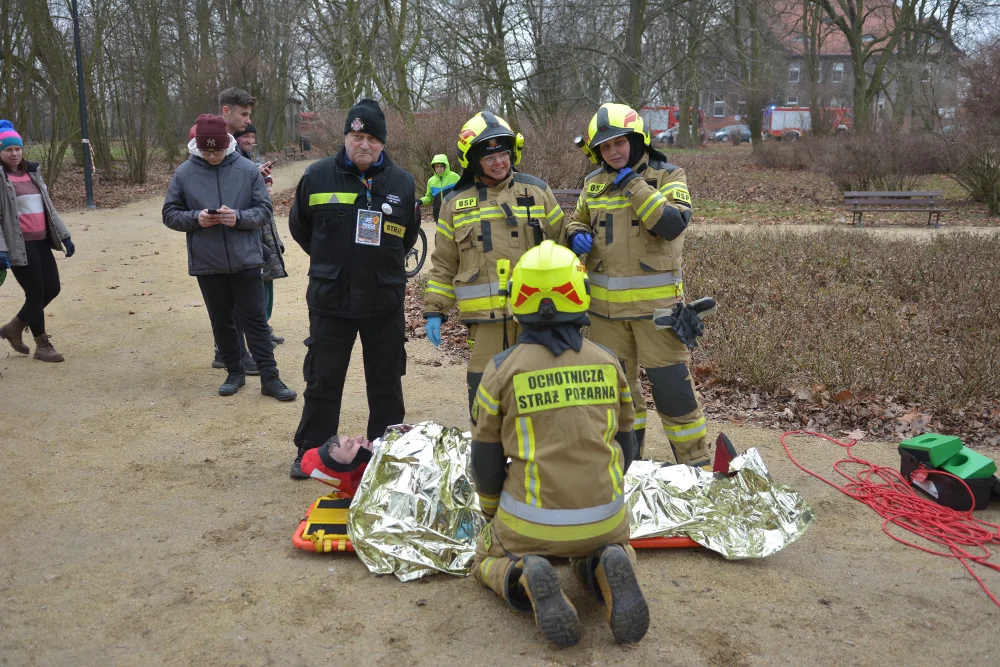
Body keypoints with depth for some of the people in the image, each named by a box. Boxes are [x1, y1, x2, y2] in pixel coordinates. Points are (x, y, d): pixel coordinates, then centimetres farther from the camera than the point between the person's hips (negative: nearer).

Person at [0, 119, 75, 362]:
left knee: (52, 288, 9)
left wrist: (64, 235, 14)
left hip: (41, 241, 7)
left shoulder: (31, 172, 14)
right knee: (36, 292, -1)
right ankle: (42, 346, 14)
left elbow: (48, 206, 18)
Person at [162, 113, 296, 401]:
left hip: (246, 260, -2)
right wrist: (195, 218, -16)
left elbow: (264, 209, -2)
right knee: (221, 321, 12)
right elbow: (170, 214, 4)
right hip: (207, 264, 2)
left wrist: (239, 217, -21)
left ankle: (270, 378, 7)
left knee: (255, 319, 3)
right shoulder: (184, 173, -1)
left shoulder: (247, 169, -5)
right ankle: (235, 372, 27)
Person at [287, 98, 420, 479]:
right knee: (323, 380, 7)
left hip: (385, 302, 2)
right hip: (330, 302, -1)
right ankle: (310, 452, 21)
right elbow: (299, 227, 13)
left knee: (386, 381, 12)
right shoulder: (317, 177, -2)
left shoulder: (402, 183, 2)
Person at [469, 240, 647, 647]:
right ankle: (606, 572, -2)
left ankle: (525, 580, -8)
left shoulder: (502, 370, -8)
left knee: (488, 559, 27)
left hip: (530, 521, -2)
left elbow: (486, 463, -1)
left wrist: (493, 515, 19)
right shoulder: (608, 363, 0)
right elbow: (624, 447, 9)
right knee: (605, 548, 35)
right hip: (605, 517, 2)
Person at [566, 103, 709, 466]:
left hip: (656, 302, -5)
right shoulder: (594, 183, 8)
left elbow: (674, 224, -21)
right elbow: (577, 219, 23)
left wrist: (634, 186, -19)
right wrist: (577, 234, -1)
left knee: (672, 385, -2)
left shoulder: (667, 176, -5)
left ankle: (696, 462, 12)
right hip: (606, 304, 5)